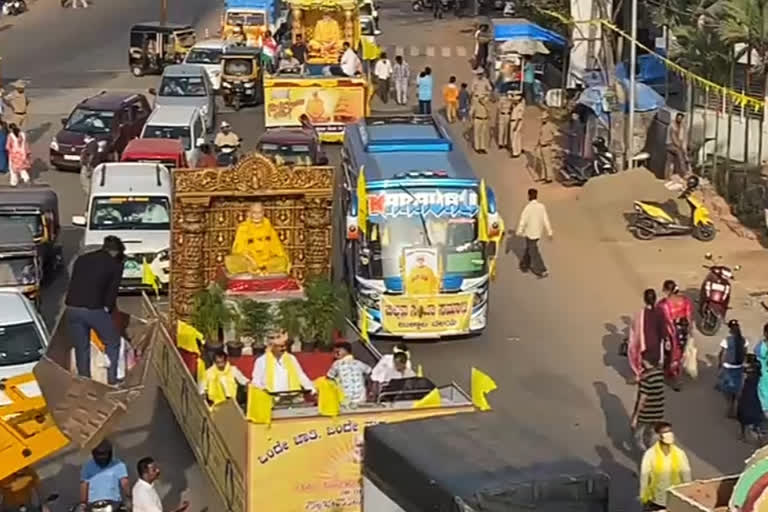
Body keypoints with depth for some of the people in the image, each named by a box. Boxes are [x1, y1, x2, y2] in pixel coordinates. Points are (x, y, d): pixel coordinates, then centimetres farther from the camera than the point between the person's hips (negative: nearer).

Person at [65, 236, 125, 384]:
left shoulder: (81, 259, 19)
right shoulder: (115, 265, 6)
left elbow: (72, 284, 21)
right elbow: (112, 291, 3)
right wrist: (106, 309, 13)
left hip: (72, 308, 4)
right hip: (94, 309, -4)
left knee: (81, 347, 17)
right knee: (113, 342, 15)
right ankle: (112, 380, 12)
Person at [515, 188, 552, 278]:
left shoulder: (528, 207, -20)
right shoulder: (542, 207, -5)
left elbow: (523, 221, -16)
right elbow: (546, 220, -4)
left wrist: (519, 232, -5)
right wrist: (549, 232, 3)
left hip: (530, 233, -6)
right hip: (538, 232, 6)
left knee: (534, 252, 0)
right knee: (528, 248, 24)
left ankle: (542, 271, -4)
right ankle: (525, 266, 36)